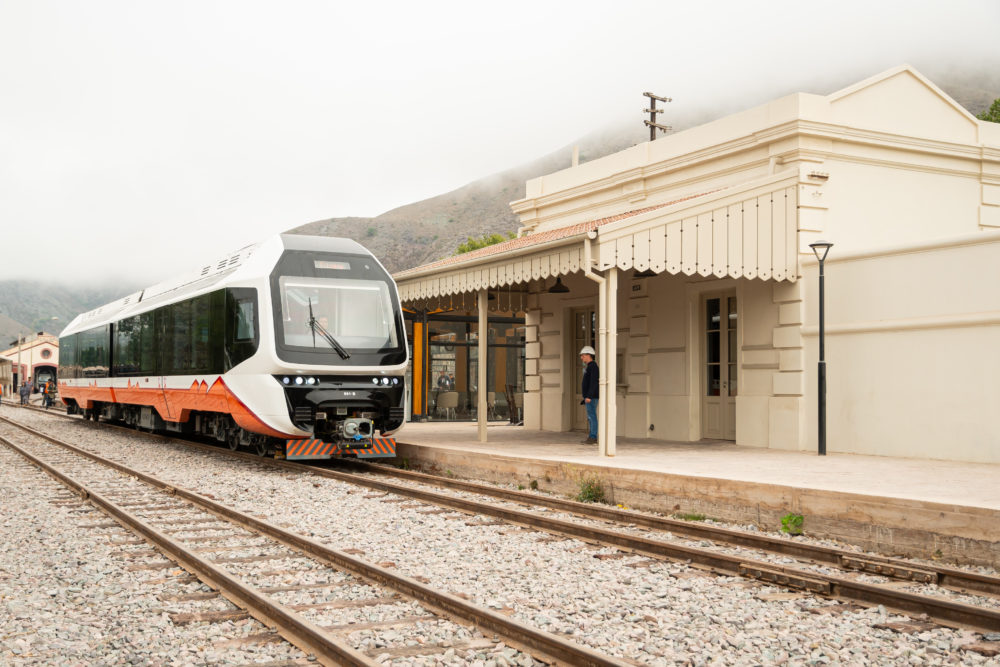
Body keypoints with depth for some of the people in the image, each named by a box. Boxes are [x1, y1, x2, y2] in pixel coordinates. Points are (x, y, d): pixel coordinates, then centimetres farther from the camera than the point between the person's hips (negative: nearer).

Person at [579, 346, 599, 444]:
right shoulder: (589, 367, 19)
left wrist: (589, 396, -27)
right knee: (590, 418, 9)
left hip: (592, 397, -10)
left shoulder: (593, 366, -13)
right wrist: (585, 398, 24)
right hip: (589, 398, 10)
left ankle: (593, 438, -10)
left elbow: (593, 383, -22)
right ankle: (592, 438, 11)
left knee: (592, 417, -10)